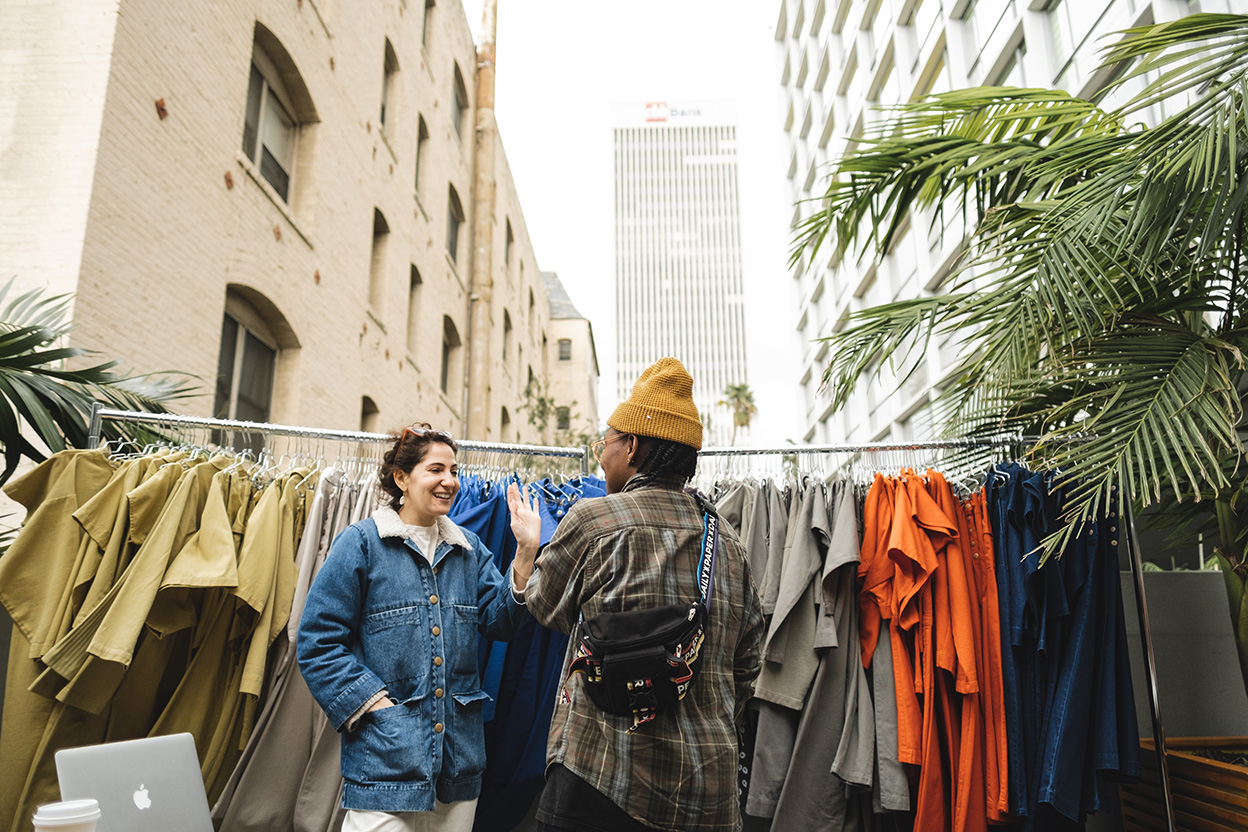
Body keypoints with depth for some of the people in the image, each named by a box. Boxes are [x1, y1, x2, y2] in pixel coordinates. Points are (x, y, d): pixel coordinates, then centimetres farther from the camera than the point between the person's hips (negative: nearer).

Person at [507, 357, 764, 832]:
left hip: (602, 776, -5)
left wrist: (527, 547, 27)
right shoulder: (729, 544, 7)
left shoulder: (593, 519, -9)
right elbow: (745, 669, 13)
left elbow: (547, 608, 8)